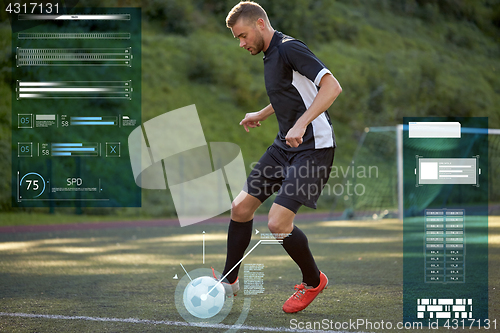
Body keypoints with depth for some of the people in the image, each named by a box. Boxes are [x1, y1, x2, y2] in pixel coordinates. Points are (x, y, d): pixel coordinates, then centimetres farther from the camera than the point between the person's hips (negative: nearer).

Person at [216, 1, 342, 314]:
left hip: (313, 147, -10)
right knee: (241, 207, 7)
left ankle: (313, 281, 10)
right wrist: (261, 115, 43)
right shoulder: (271, 55, 14)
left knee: (278, 223, -16)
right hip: (284, 146, 10)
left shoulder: (289, 48, -16)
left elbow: (332, 86, -26)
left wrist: (301, 124, -34)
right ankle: (229, 281, 24)